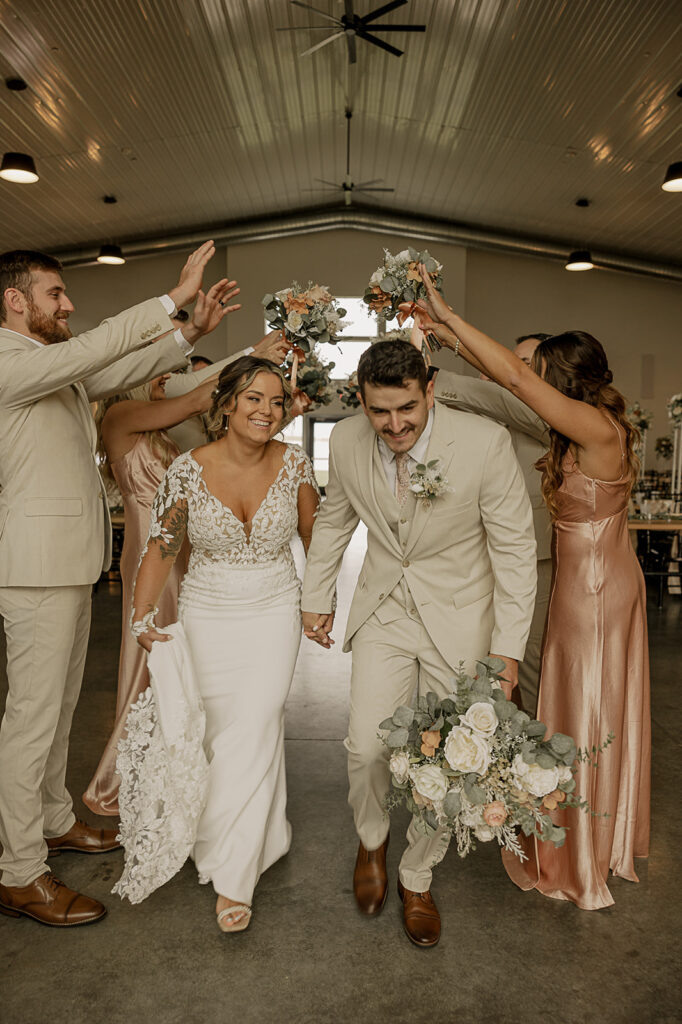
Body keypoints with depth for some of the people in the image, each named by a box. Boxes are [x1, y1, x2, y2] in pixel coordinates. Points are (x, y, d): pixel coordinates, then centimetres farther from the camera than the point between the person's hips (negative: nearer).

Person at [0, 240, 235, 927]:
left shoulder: (59, 368, 15)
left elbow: (124, 370, 13)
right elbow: (95, 349, -25)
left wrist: (189, 334, 0)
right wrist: (173, 297, -22)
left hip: (71, 558, 10)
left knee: (60, 702, 19)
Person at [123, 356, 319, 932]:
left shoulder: (293, 463, -7)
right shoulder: (189, 469, -11)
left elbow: (313, 535, 5)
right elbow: (161, 549, -3)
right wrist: (142, 619, -11)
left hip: (274, 613, 0)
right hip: (207, 615, 1)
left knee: (253, 732, -6)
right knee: (222, 731, 9)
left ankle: (233, 876, 12)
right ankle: (266, 836, 39)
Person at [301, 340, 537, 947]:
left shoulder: (485, 443, -21)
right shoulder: (346, 442, -10)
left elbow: (515, 547, -13)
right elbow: (333, 522, 8)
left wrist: (508, 647, -12)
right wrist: (316, 598, 15)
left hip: (459, 617, -2)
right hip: (383, 612, 2)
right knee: (368, 746, -1)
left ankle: (418, 878, 35)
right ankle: (372, 841, 35)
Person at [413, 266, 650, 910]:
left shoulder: (598, 429, -23)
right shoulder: (590, 426, 3)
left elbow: (516, 380, -29)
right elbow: (514, 380, 7)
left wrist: (450, 318, -21)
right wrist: (451, 336, 3)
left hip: (594, 589, -9)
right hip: (604, 578, 9)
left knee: (587, 717, 7)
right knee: (601, 713, 21)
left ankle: (583, 864, 29)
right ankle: (609, 839, 42)